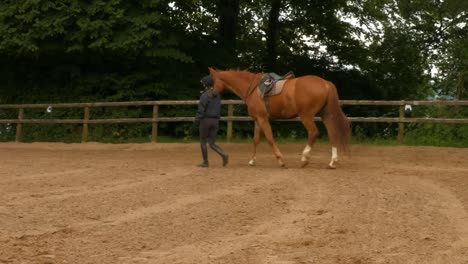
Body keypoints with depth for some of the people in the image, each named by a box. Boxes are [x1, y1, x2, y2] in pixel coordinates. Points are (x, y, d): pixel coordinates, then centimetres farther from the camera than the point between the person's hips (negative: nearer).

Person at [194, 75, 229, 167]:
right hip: (215, 120, 6)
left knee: (203, 141, 10)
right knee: (212, 143, 9)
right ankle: (223, 155, -16)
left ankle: (205, 162, 14)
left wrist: (196, 121, -7)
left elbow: (201, 110, -14)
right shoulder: (217, 95, 10)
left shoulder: (205, 95, -13)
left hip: (205, 120, -6)